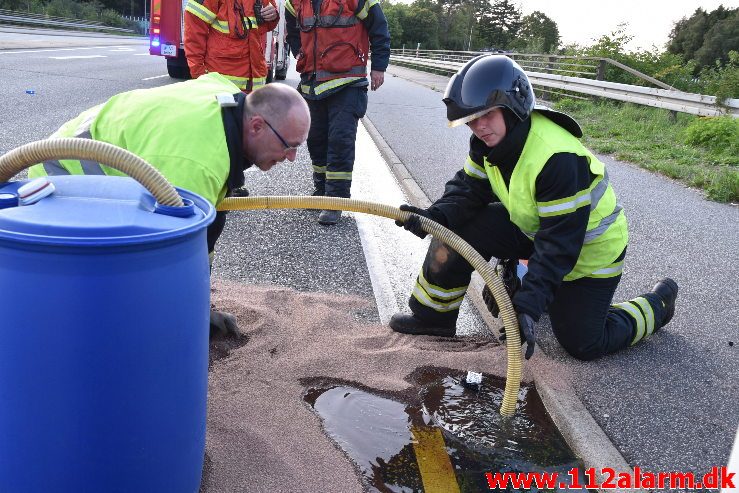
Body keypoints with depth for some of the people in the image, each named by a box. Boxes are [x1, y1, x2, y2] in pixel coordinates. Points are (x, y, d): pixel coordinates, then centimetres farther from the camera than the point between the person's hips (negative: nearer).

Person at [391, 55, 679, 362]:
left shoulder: (558, 159, -37)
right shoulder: (491, 140, -13)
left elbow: (559, 245, -36)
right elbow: (469, 188, -8)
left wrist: (528, 305, -41)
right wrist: (436, 215, -30)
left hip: (588, 248, -6)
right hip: (533, 228, 7)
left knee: (582, 344, 0)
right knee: (457, 231, -14)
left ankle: (658, 303, 25)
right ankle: (433, 316, 5)